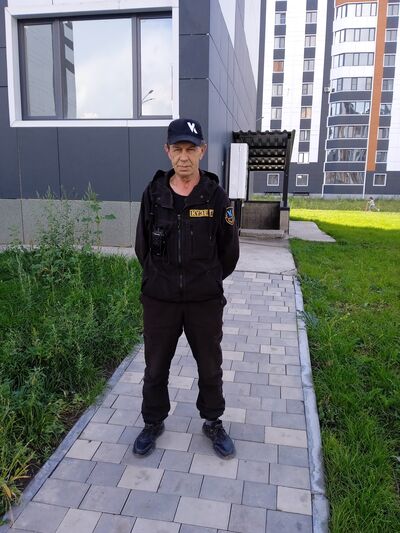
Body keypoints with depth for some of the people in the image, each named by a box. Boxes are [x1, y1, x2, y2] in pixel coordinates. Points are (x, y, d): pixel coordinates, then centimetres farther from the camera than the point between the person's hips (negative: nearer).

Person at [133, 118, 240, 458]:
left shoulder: (216, 196, -7)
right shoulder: (153, 194, -4)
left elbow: (229, 252, 2)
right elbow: (143, 247, 8)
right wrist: (163, 280, 12)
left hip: (205, 302, -1)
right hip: (159, 300, 1)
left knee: (210, 368, 15)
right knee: (156, 368, 16)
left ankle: (213, 423, 40)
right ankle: (154, 422, 40)